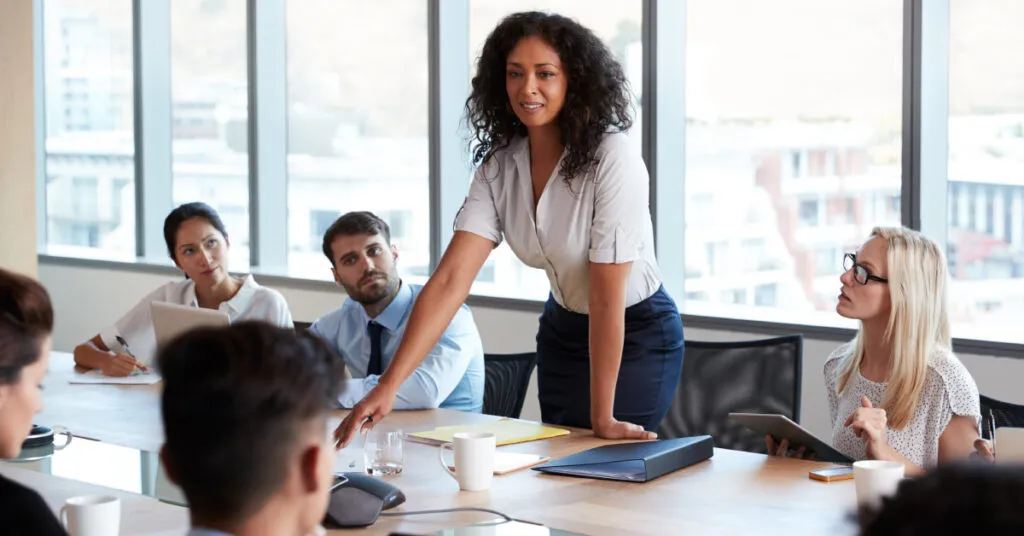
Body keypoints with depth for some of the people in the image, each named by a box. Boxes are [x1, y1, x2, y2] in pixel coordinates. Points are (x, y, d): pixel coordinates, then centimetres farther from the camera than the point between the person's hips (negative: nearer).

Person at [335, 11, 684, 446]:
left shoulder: (613, 159, -27)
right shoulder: (498, 166, -11)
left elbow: (607, 295, -27)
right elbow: (451, 278, -19)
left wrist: (603, 418, -25)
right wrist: (389, 384, -29)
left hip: (637, 335, -6)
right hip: (563, 332, 6)